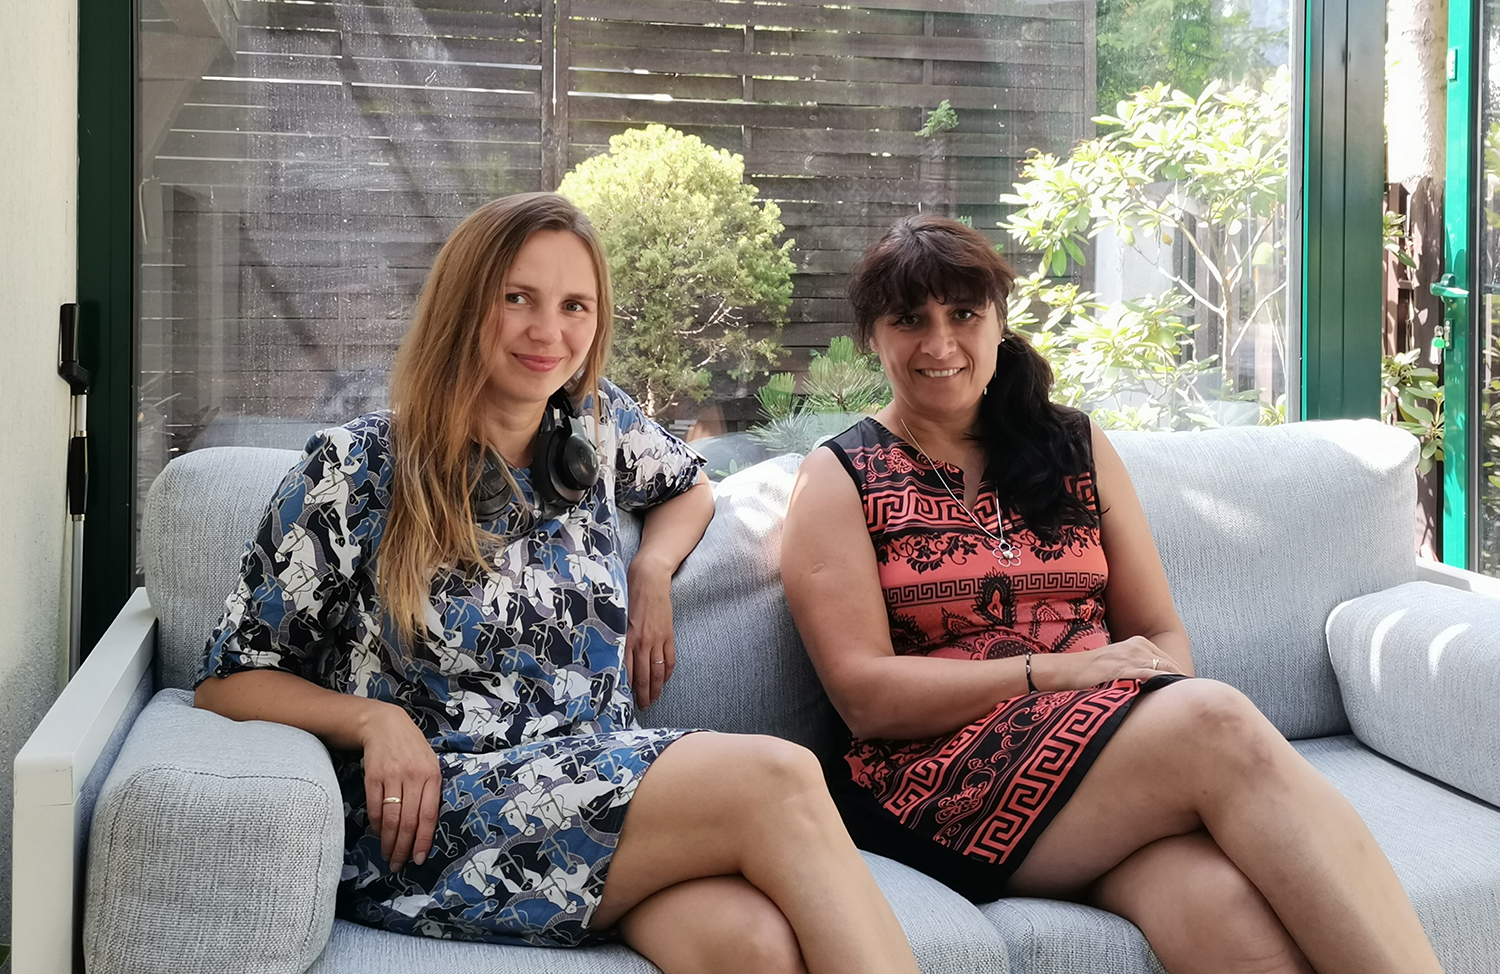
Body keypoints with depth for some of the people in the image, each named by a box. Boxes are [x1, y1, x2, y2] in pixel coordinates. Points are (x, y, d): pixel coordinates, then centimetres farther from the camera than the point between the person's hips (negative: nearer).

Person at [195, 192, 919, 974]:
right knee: (778, 782, -27)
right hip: (423, 826, -4)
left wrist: (652, 571, 13)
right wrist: (375, 719, -13)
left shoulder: (596, 425, 12)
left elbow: (690, 489, 34)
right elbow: (230, 678, 4)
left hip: (608, 796, 4)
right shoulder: (356, 470, -1)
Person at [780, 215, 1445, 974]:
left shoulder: (1074, 447, 19)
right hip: (942, 784, -3)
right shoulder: (838, 479, 8)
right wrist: (1050, 671, -14)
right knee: (1215, 722, -30)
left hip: (1103, 752, 4)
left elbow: (1160, 632, 15)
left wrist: (1164, 705, -9)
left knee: (1231, 913, -34)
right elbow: (865, 696, -4)